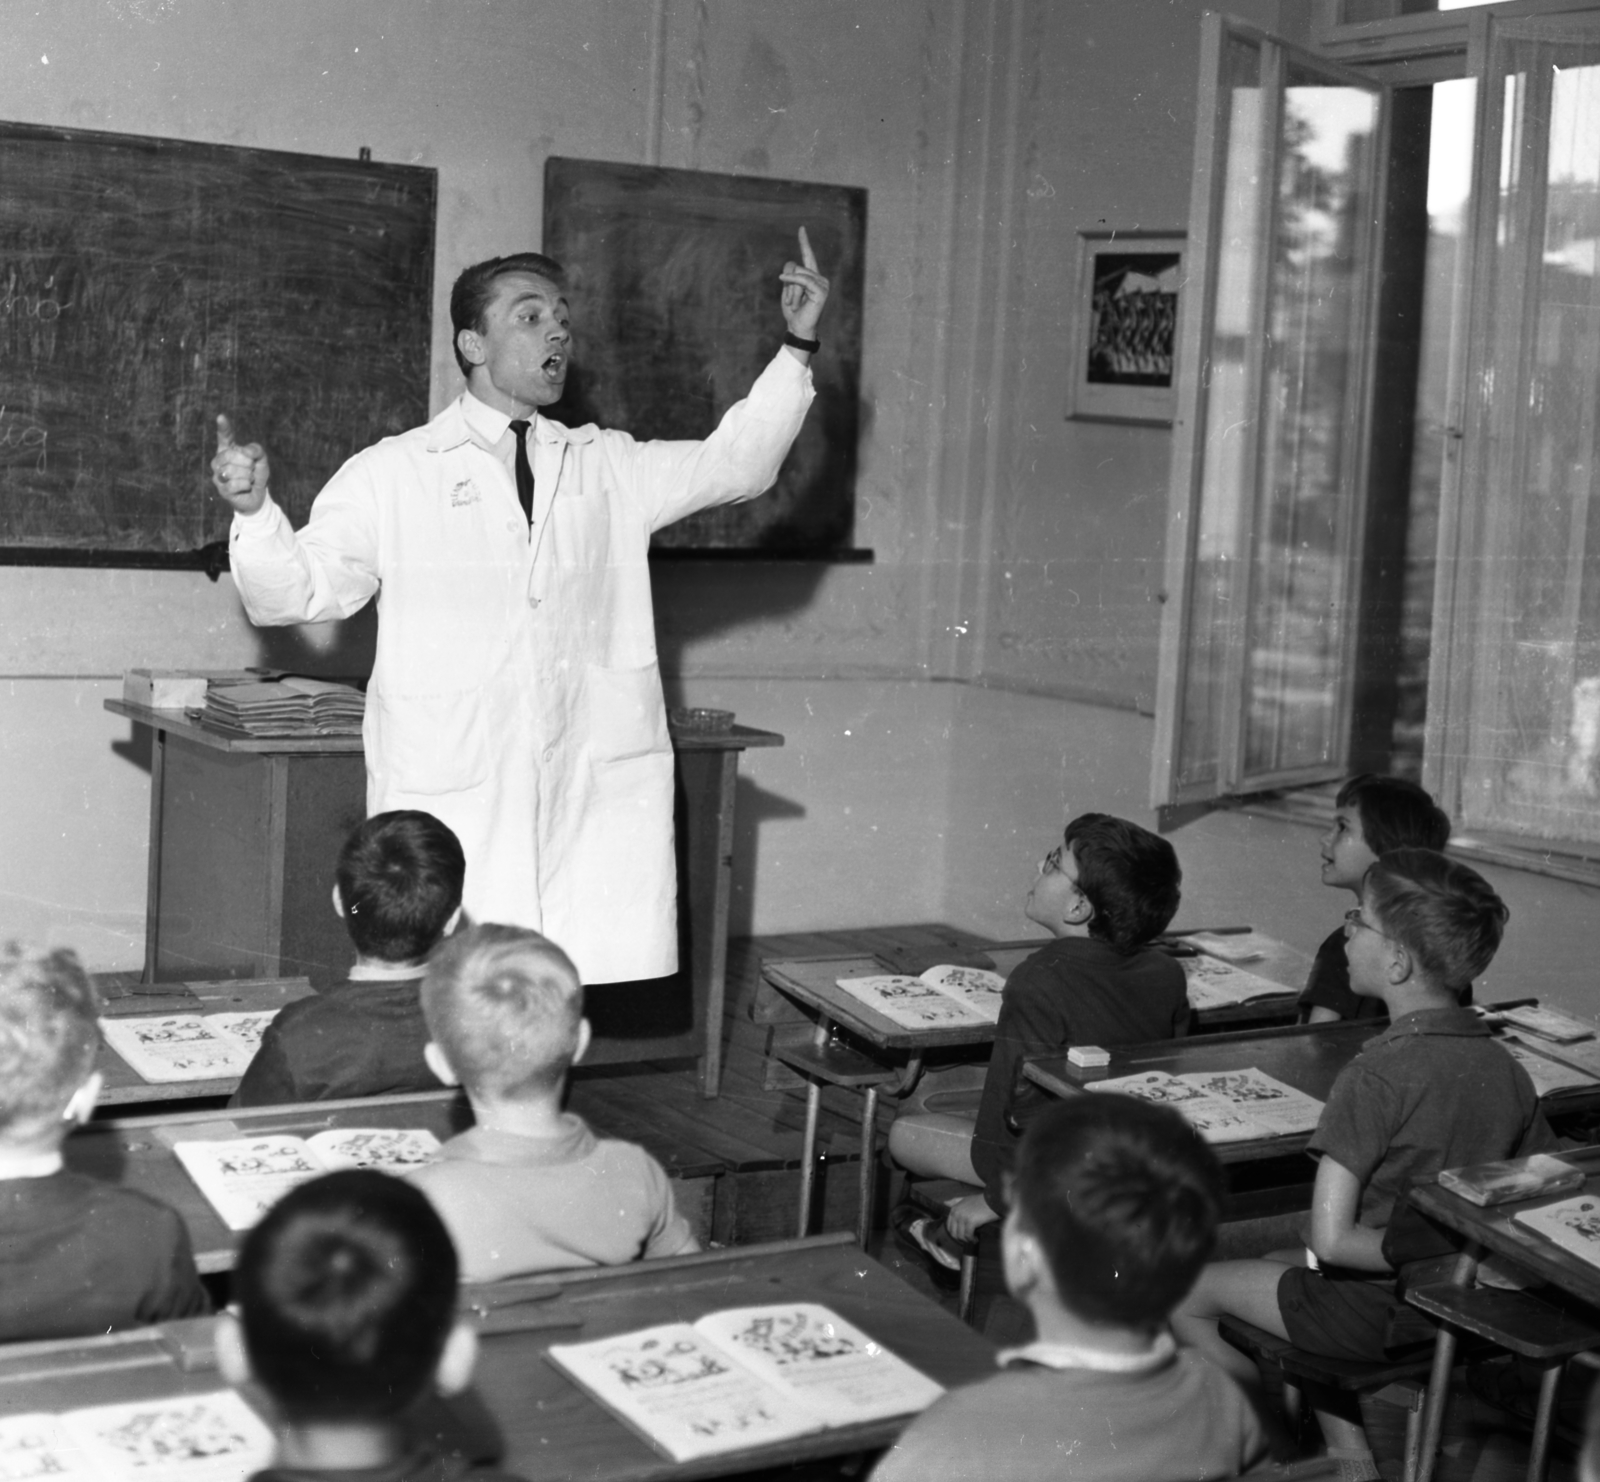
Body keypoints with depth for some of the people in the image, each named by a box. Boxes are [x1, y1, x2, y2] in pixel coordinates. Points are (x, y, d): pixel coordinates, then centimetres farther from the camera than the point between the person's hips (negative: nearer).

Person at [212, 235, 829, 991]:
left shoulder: (609, 467, 18)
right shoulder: (391, 474, 8)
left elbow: (735, 462, 15)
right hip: (452, 806, -3)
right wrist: (255, 512, -15)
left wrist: (797, 348, 6)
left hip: (599, 802, 3)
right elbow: (300, 591, 4)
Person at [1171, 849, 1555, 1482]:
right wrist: (1462, 1248, 5)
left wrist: (1411, 1251, -13)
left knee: (1186, 1294, 13)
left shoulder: (1376, 1075, -24)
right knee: (1279, 1263, 31)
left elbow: (1330, 1240, -26)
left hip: (1382, 1311, -7)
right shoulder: (1508, 1068, -4)